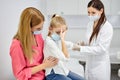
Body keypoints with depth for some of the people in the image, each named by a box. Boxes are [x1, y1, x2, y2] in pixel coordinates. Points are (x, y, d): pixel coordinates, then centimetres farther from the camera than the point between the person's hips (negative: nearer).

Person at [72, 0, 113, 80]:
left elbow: (101, 49, -21)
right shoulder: (90, 24, 3)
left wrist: (80, 48, -22)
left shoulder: (107, 27, -17)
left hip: (100, 65, -6)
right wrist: (83, 44, -8)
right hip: (90, 63, 6)